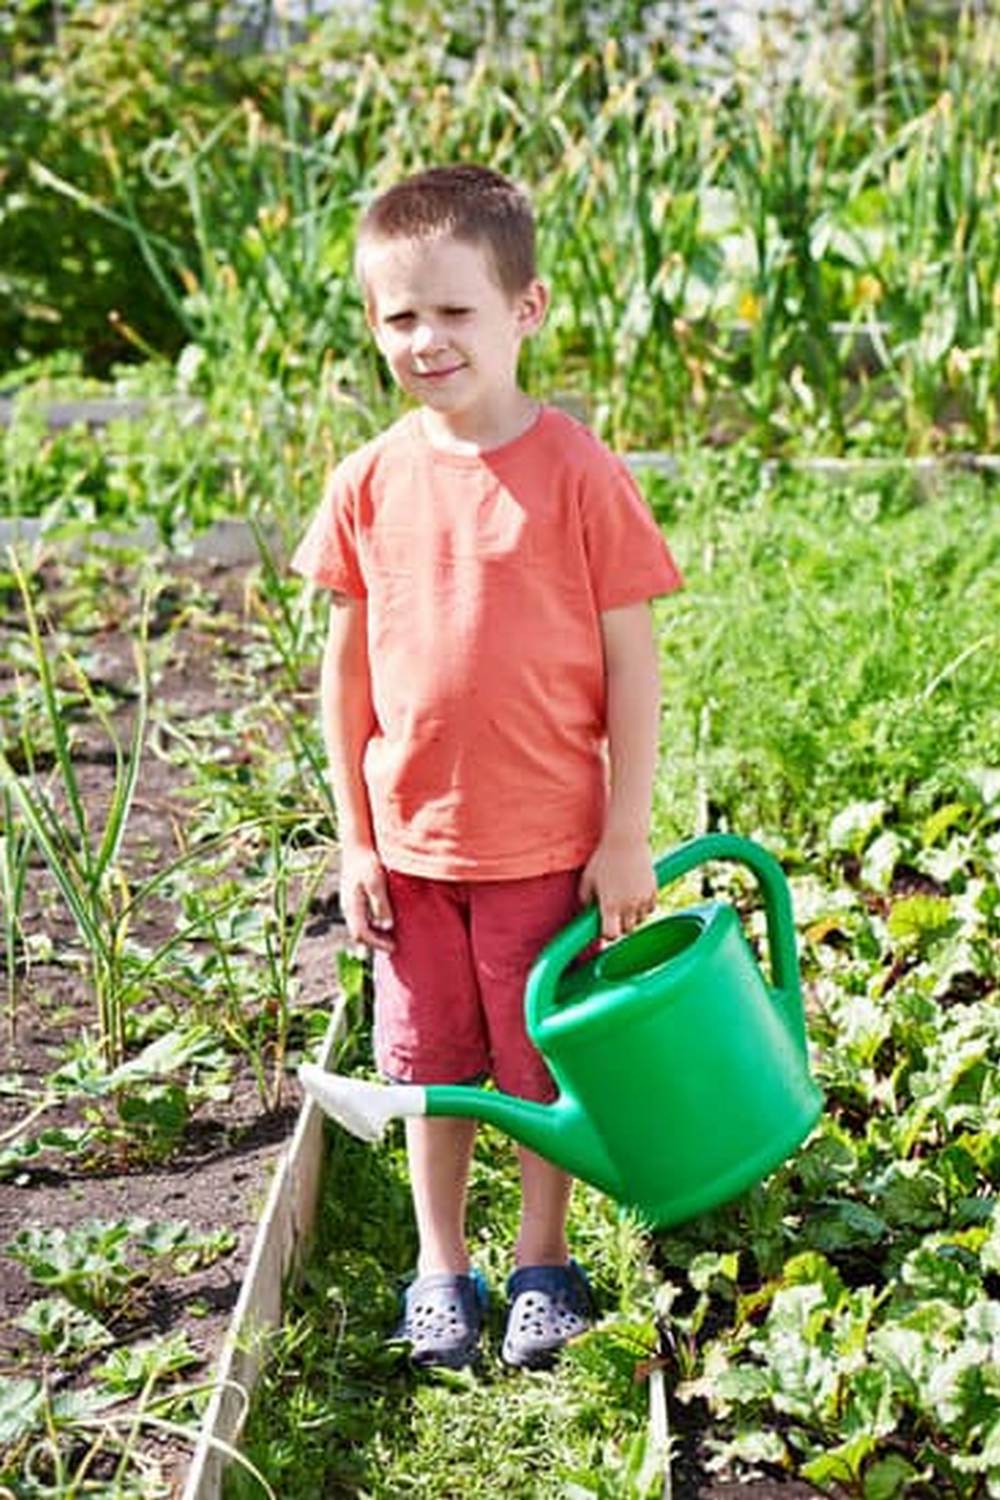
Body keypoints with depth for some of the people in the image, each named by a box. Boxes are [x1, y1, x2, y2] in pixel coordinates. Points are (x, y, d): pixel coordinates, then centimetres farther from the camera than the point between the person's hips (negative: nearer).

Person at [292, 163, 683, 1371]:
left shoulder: (577, 474, -12)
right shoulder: (370, 483, -2)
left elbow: (632, 662, -8)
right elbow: (346, 665, 5)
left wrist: (627, 835, -8)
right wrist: (353, 838, 4)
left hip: (550, 841, -3)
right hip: (412, 842, 3)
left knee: (545, 1061, 12)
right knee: (433, 1063, 15)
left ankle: (542, 1263, 33)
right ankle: (439, 1271, 33)